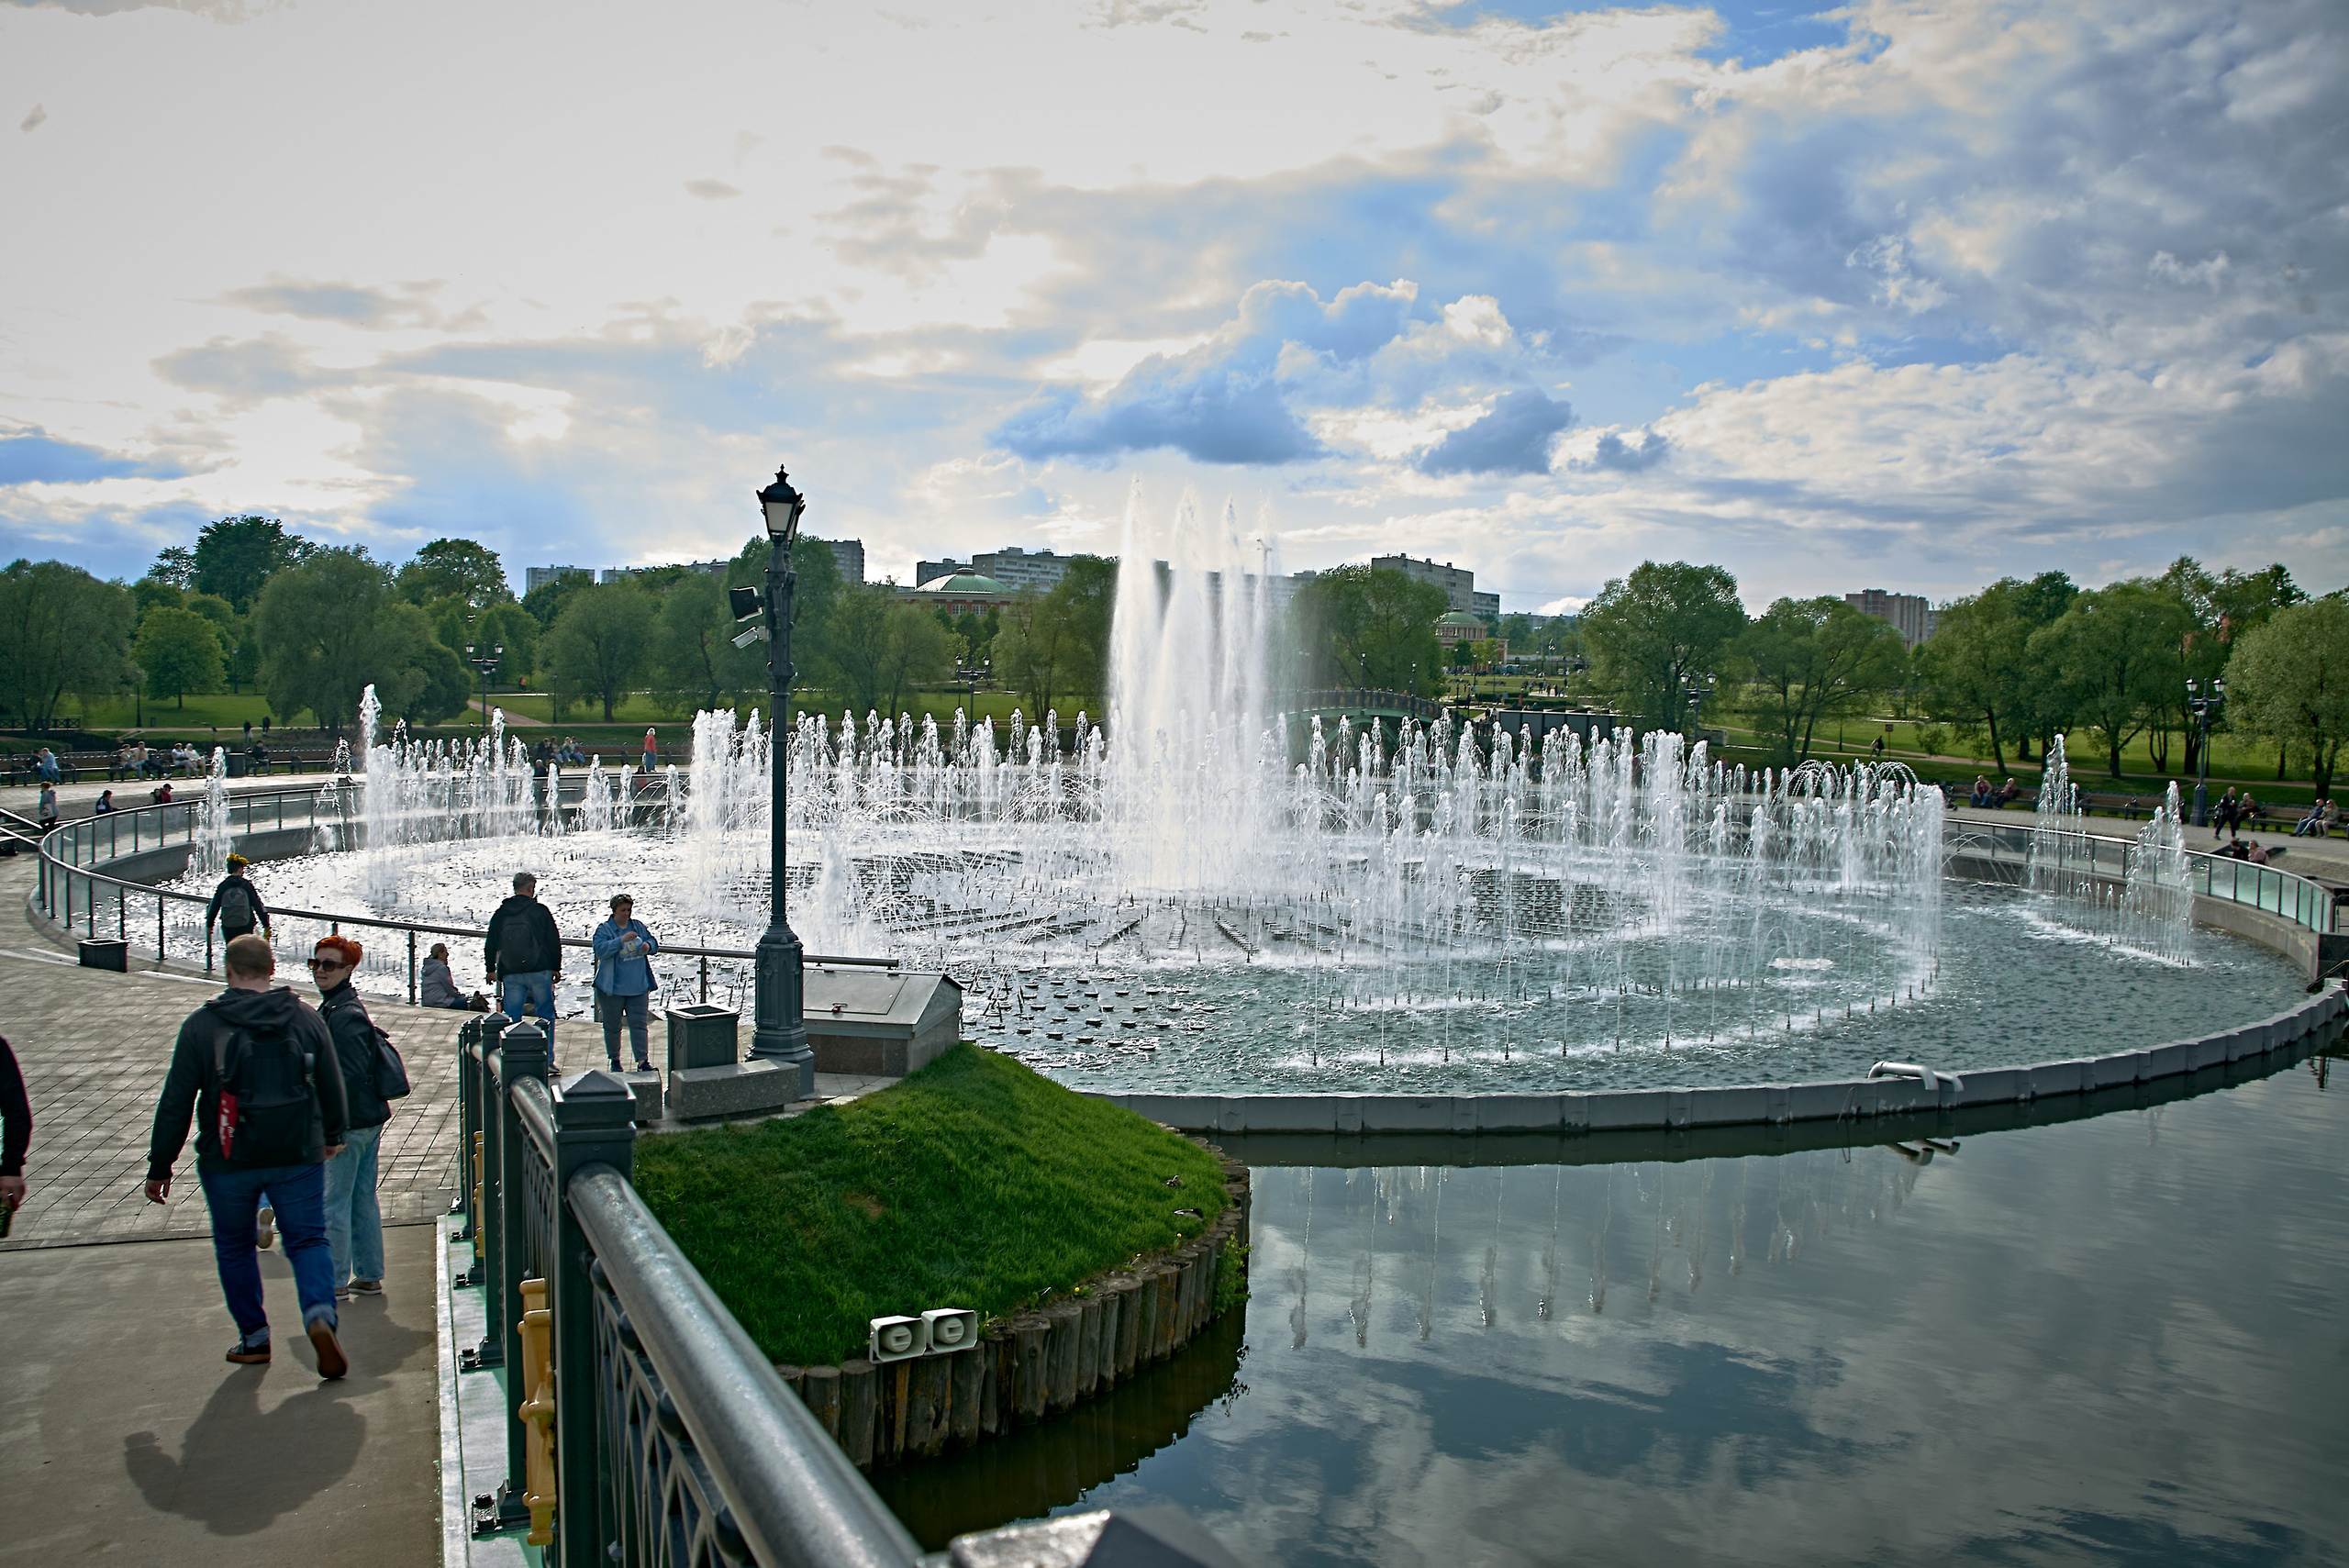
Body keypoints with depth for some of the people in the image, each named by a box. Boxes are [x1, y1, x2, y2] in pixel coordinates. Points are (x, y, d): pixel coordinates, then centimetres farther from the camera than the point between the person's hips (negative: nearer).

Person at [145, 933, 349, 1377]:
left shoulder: (202, 1025, -6)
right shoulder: (306, 1018, 0)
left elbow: (176, 1103, -5)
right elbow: (333, 1086, 8)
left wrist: (159, 1167, 3)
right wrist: (332, 1136, 25)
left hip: (229, 1161, -1)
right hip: (298, 1157, 1)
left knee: (235, 1247, 17)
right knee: (308, 1240, 7)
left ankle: (254, 1338, 23)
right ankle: (320, 1315, -17)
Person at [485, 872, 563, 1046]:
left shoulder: (500, 913, 6)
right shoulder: (539, 911, -3)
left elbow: (490, 945, 12)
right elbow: (554, 942, -2)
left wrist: (491, 969, 24)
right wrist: (556, 967, 9)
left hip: (511, 974, 3)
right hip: (539, 972, -3)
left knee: (511, 1018, 8)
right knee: (546, 1014, 7)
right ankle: (546, 1058, 5)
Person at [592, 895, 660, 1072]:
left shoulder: (638, 926, 9)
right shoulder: (604, 930, -4)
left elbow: (654, 944, 15)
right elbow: (601, 949, -20)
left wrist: (648, 946, -9)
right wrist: (622, 940, -29)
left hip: (638, 988, 3)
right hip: (612, 989, -3)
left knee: (638, 1024, -1)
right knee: (612, 1025, 9)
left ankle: (642, 1060, -3)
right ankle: (614, 1059, 24)